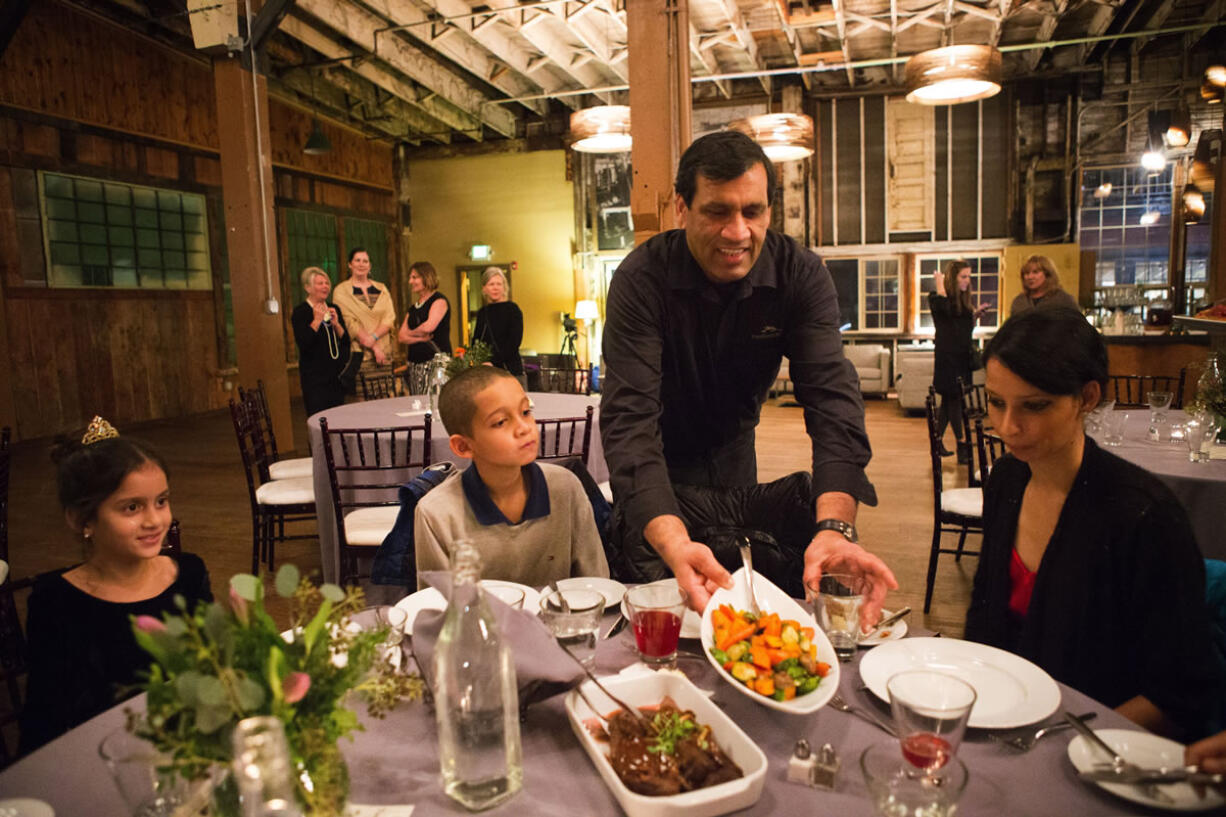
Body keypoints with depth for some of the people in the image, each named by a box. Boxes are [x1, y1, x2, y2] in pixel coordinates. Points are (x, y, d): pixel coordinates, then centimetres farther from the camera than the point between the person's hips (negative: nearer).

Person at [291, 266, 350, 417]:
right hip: (315, 376, -5)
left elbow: (346, 341, 8)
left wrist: (336, 324, -8)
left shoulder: (333, 309, 12)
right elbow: (303, 344, -16)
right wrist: (316, 321, -18)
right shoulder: (300, 312, -5)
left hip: (338, 375, 6)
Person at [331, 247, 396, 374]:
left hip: (384, 353, 3)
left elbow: (390, 318, 4)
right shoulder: (341, 291, 4)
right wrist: (375, 348, -14)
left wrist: (373, 337, -15)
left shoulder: (381, 289, 15)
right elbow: (349, 323, -6)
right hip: (359, 353, -3)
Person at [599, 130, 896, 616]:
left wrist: (835, 527, -49)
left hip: (732, 445, 3)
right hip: (661, 451, -2)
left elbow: (832, 396, -30)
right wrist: (674, 544, -56)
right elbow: (630, 418, -39)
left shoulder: (801, 275, -21)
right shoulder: (641, 279, -30)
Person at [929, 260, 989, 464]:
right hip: (946, 357, -7)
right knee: (953, 399, -6)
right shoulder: (937, 298, -5)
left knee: (949, 401, 10)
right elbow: (944, 307, -28)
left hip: (962, 356, 7)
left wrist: (975, 315, 5)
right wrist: (940, 284, -16)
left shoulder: (965, 300, 15)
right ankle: (962, 444, -3)